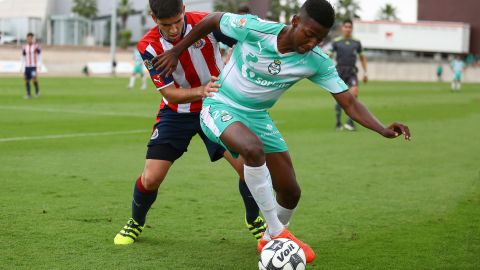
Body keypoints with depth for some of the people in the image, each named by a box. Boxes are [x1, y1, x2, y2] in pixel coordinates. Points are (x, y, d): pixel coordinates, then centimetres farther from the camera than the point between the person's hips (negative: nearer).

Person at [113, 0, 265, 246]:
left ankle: (254, 221, 14)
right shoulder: (148, 46, -20)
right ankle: (136, 223, 24)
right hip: (176, 113, 0)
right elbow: (171, 95, -21)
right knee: (150, 178, -8)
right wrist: (200, 91, -41)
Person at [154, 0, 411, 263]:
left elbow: (348, 102, -15)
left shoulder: (317, 62, -14)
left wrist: (382, 129, -30)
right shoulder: (254, 29, -25)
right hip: (220, 107, -5)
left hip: (257, 117, 5)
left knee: (290, 192, 2)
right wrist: (176, 51, -1)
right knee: (254, 149, -37)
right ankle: (277, 232, -22)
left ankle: (269, 240, 34)